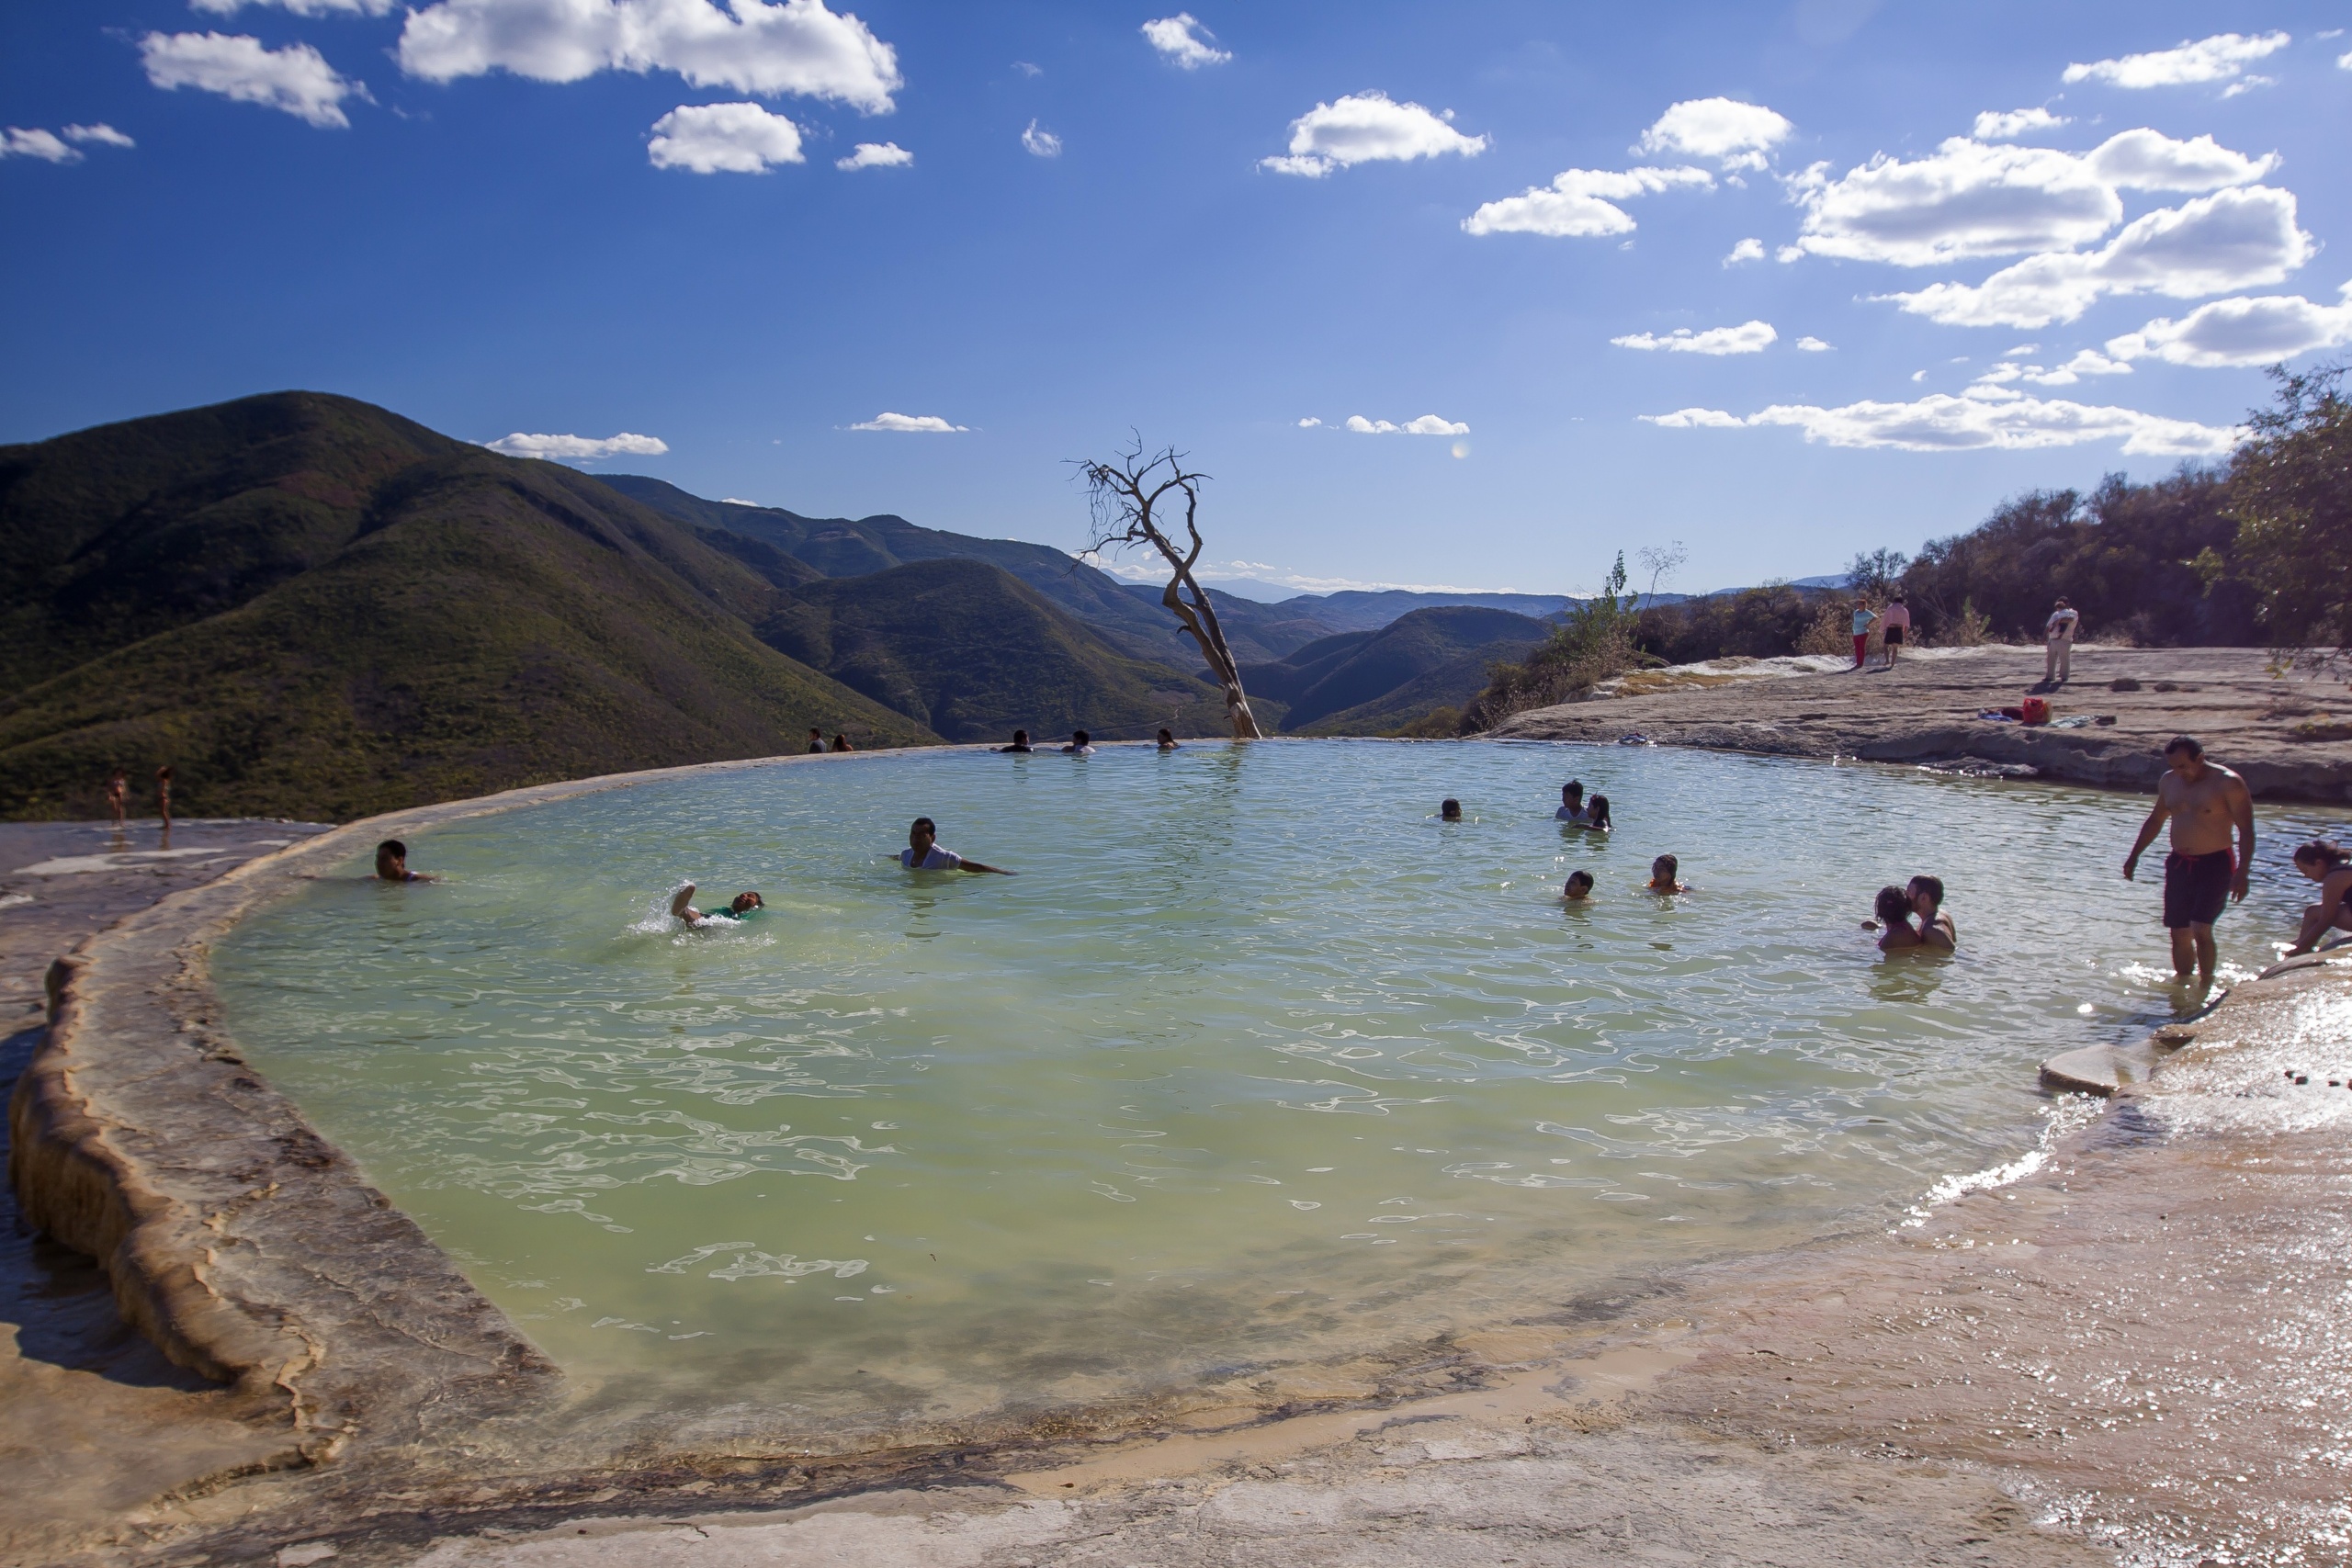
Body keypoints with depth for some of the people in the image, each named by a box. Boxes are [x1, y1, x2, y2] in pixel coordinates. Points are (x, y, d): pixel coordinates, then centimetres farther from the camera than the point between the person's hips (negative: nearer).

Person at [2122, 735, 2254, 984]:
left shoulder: (2227, 783, -11)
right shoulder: (2168, 781, 7)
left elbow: (2246, 829, -12)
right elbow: (2156, 819, 22)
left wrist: (2241, 873, -20)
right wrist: (2134, 856, 21)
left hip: (2215, 864, -6)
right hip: (2179, 863, 6)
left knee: (2200, 929, -16)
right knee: (2179, 933, 7)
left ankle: (2207, 983, -3)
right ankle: (2182, 981, 19)